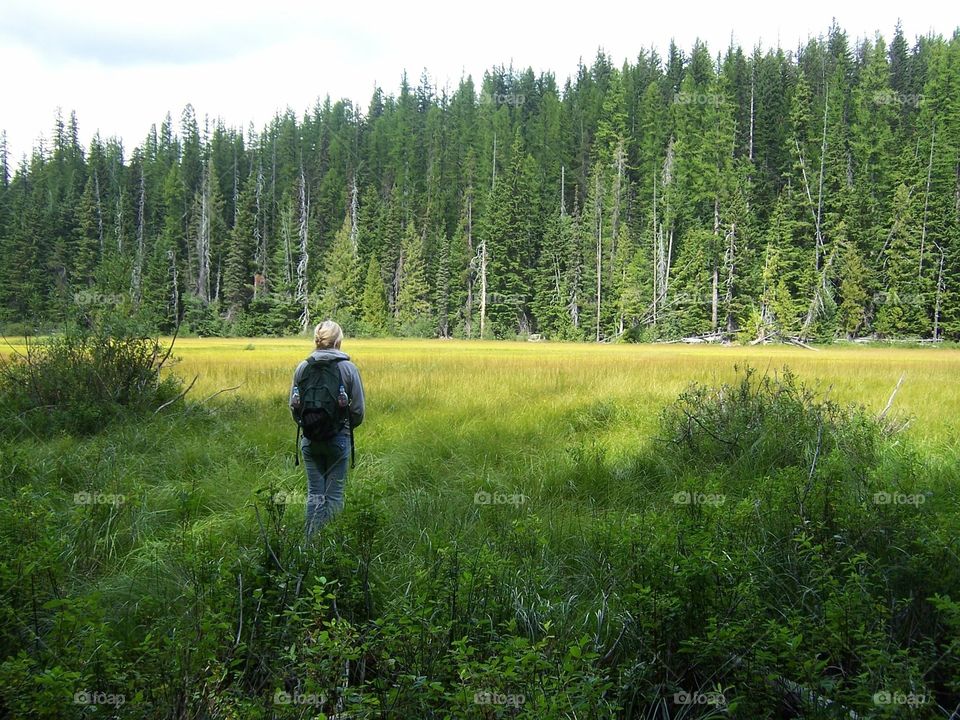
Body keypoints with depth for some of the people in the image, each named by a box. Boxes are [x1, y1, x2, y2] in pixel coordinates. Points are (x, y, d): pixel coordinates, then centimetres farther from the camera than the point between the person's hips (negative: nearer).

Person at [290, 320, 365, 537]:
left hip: (310, 438, 2)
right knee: (335, 494, 5)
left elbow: (293, 405, 4)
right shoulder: (349, 368, -7)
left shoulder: (302, 367, -2)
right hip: (339, 438, -2)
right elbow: (358, 410, -3)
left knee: (314, 493, 10)